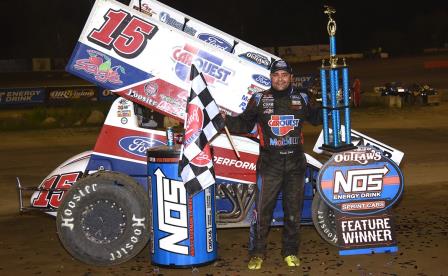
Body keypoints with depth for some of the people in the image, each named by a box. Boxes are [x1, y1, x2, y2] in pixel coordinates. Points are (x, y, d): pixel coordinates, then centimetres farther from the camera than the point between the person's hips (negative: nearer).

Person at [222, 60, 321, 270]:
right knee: (262, 209, -3)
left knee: (293, 211, 11)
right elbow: (244, 124, 3)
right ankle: (257, 253, 10)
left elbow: (316, 118, 24)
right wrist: (226, 119, -12)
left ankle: (290, 252, 24)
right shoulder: (259, 99, 1)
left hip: (295, 164, 3)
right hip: (269, 164, -3)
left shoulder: (302, 99, 8)